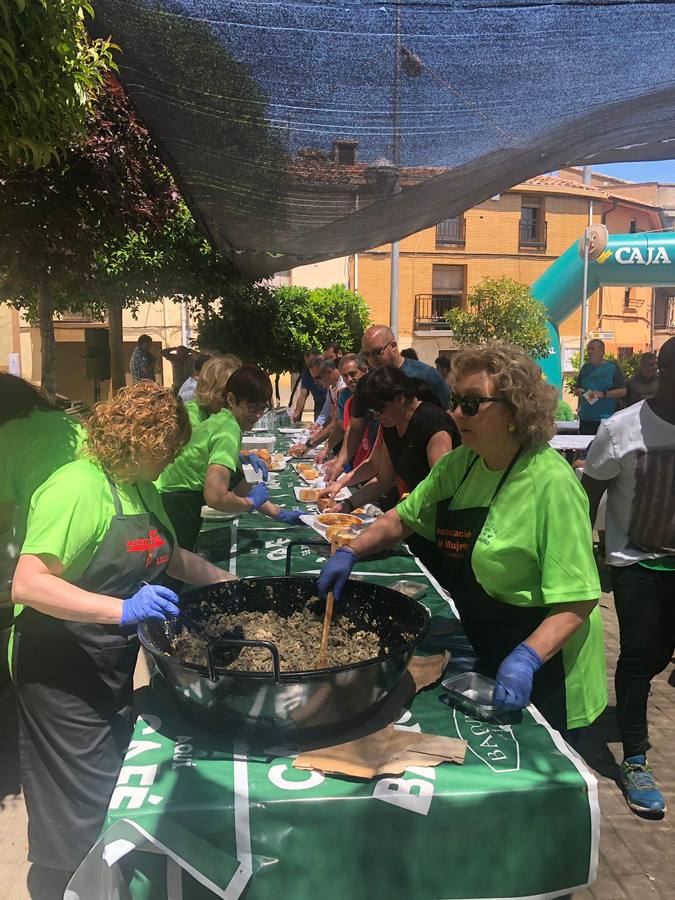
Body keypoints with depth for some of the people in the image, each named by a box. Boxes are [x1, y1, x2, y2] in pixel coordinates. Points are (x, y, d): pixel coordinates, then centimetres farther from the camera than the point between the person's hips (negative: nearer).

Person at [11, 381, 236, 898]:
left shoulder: (141, 488, 7)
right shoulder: (78, 487, -22)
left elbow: (167, 557, 21)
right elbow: (27, 584, -30)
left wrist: (231, 582, 13)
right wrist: (122, 609, -40)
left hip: (114, 668, 9)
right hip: (64, 675, -9)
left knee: (113, 802, 23)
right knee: (77, 817, 5)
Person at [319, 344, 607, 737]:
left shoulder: (552, 483, -26)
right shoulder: (459, 464, -2)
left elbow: (578, 601, -27)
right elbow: (404, 517, 7)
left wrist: (527, 658, -38)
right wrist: (350, 553, -6)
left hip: (542, 670, -7)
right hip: (482, 652, 8)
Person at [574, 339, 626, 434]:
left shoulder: (612, 368, 0)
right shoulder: (585, 367, 15)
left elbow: (622, 391, -5)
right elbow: (576, 389, 23)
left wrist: (603, 394, -17)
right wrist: (578, 391, -1)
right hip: (585, 418, 5)